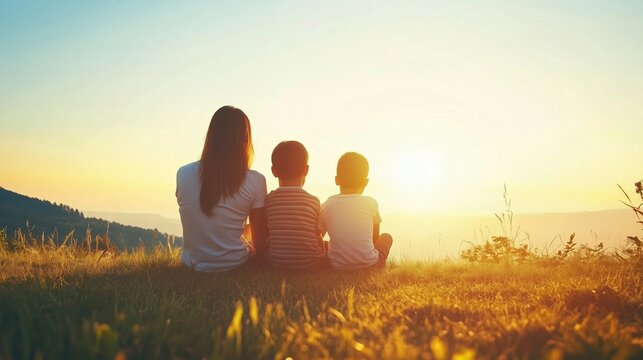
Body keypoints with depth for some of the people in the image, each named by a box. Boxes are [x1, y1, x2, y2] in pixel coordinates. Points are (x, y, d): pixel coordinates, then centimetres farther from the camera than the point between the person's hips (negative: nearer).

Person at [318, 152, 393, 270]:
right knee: (386, 238, 26)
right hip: (369, 264, 0)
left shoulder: (327, 206, -4)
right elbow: (375, 238, 9)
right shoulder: (371, 203, -4)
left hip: (338, 266, 1)